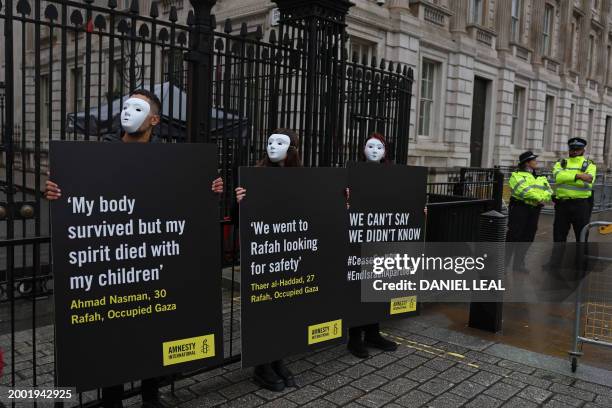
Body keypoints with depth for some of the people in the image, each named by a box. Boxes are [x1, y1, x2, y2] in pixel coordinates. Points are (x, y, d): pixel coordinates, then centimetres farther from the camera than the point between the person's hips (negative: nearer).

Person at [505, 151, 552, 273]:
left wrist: (544, 197, -12)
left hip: (534, 210, 7)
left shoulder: (540, 177, 20)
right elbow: (522, 189, -18)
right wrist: (538, 197, -20)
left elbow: (549, 190, 10)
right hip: (520, 207, -7)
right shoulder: (517, 175, -2)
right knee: (514, 235, -7)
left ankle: (519, 263, 19)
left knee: (528, 237, 9)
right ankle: (504, 262, -1)